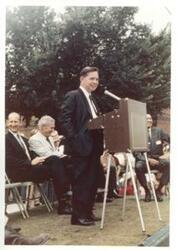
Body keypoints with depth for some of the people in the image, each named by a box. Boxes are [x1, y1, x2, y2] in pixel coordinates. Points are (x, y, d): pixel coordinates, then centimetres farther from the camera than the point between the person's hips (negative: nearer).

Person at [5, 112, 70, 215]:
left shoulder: (23, 139, 26)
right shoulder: (6, 139, -2)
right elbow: (9, 160, -14)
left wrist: (36, 160, -4)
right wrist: (31, 163, -21)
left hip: (30, 166, 7)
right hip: (18, 172, -7)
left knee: (54, 159, -19)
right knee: (53, 169, -24)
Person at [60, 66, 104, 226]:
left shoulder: (91, 99, 21)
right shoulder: (73, 96, -7)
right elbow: (64, 120, -15)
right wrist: (73, 141, -19)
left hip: (93, 146, 9)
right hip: (81, 146, -9)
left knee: (93, 180, 12)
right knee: (81, 181, -3)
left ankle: (88, 212, 23)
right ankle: (78, 216, 5)